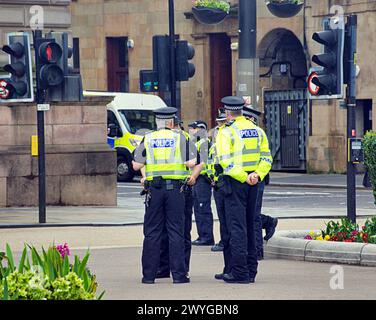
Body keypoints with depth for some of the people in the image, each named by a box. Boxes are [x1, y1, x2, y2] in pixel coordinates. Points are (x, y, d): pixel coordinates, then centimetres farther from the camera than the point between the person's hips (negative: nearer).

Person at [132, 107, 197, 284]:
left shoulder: (148, 139, 5)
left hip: (154, 188, 1)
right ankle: (178, 274, 0)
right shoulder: (180, 138, 1)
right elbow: (191, 163, -7)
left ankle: (149, 274, 6)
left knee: (152, 232, 6)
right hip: (175, 188, -1)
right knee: (176, 231, 2)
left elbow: (136, 165, 2)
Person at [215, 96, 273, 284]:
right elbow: (266, 158, 8)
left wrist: (244, 177, -19)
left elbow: (225, 160, -20)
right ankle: (250, 270, 17)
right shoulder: (257, 131, 11)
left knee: (237, 227, -6)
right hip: (252, 184, 6)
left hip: (234, 182, -6)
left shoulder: (227, 132, -9)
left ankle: (240, 272, -9)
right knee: (249, 226, 14)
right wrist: (257, 175, -3)